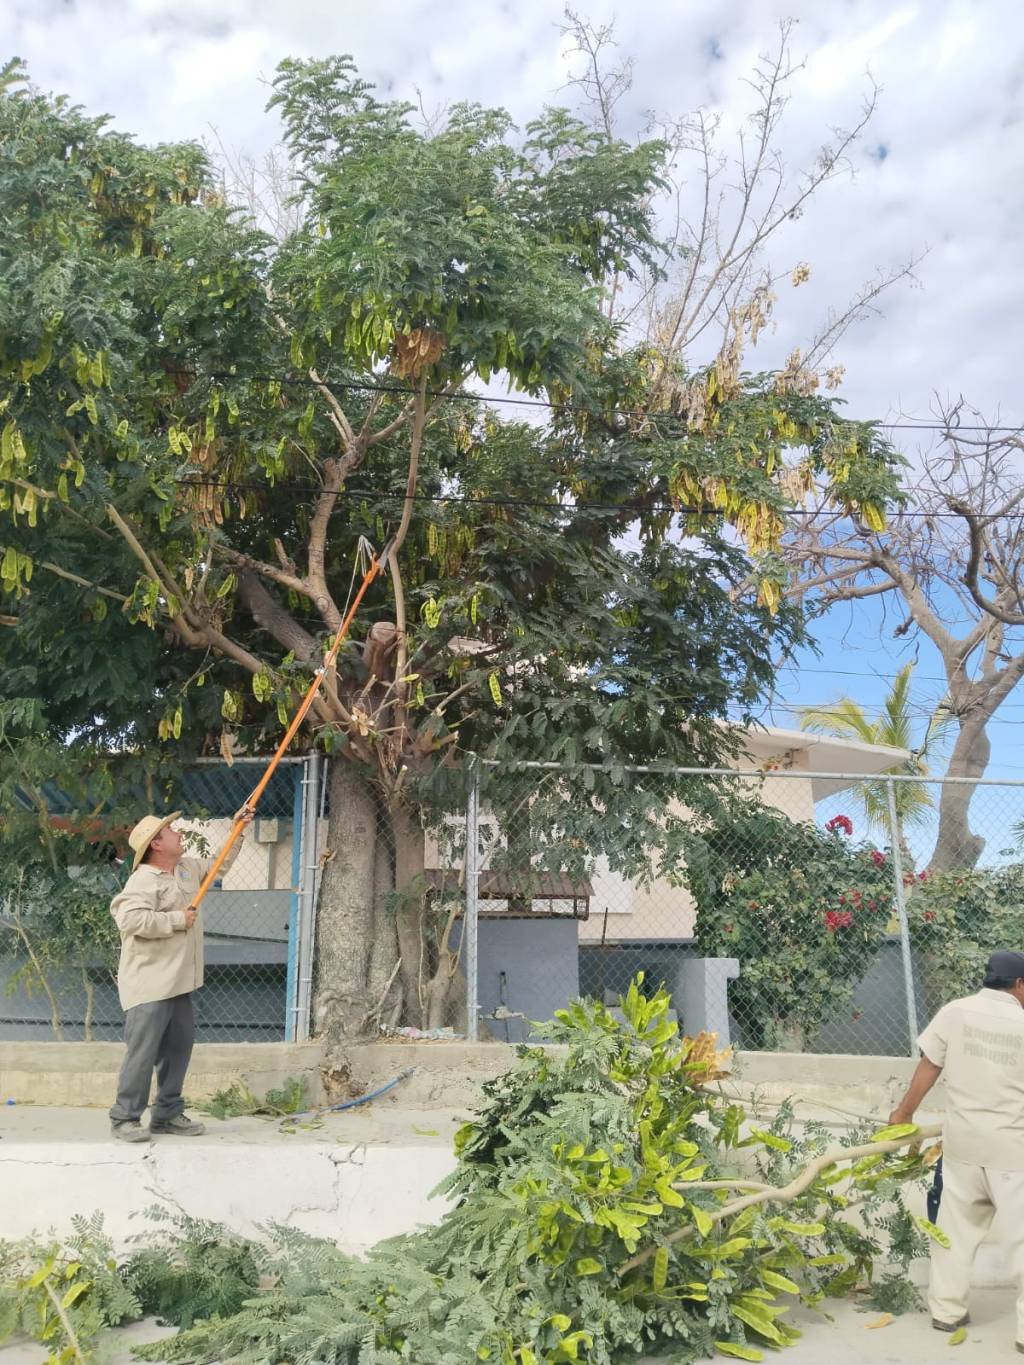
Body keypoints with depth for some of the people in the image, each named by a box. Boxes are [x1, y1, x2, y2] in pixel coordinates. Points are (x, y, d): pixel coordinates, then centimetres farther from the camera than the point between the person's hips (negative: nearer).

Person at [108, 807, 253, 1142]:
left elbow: (220, 863, 31)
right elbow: (130, 918, -31)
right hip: (149, 985, -9)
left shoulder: (188, 868, 12)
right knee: (143, 1050, -7)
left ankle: (167, 1114, 23)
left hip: (178, 982, 9)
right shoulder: (144, 881, -16)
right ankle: (125, 1118, 4)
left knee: (179, 1045, 13)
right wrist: (177, 920, -21)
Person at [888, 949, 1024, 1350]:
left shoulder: (954, 1012, -4)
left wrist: (904, 1112, 15)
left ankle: (946, 1310, 25)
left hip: (963, 1140, 3)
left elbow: (928, 1067, 2)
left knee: (956, 1227, 15)